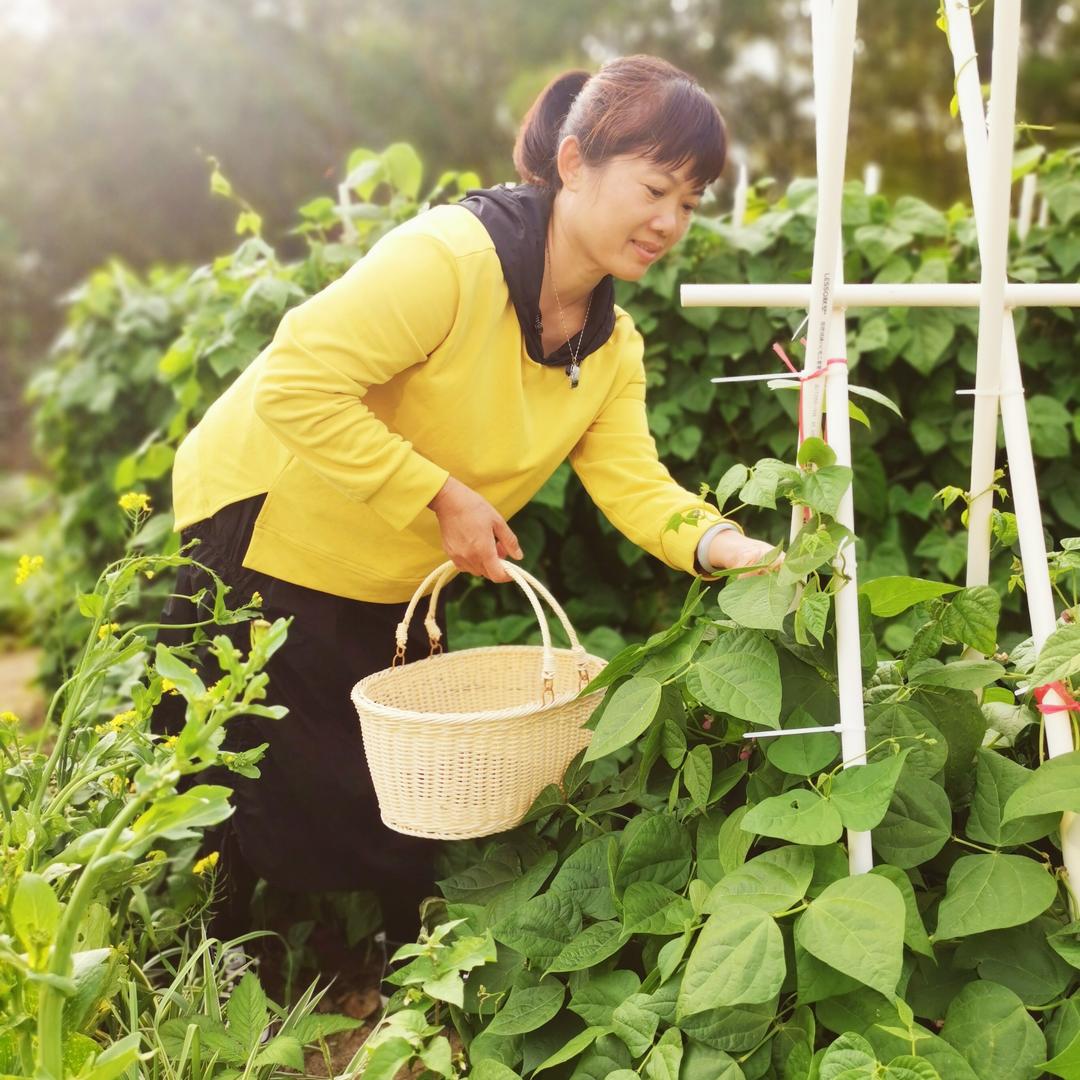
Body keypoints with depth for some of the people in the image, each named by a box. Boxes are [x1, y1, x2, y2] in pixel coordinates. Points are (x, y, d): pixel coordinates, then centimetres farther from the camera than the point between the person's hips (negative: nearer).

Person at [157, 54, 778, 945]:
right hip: (265, 531, -7)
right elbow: (298, 384, -34)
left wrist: (726, 546, -32)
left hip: (390, 587, 8)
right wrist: (443, 496, -31)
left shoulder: (613, 344, -3)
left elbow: (634, 484, -12)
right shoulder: (449, 257, -30)